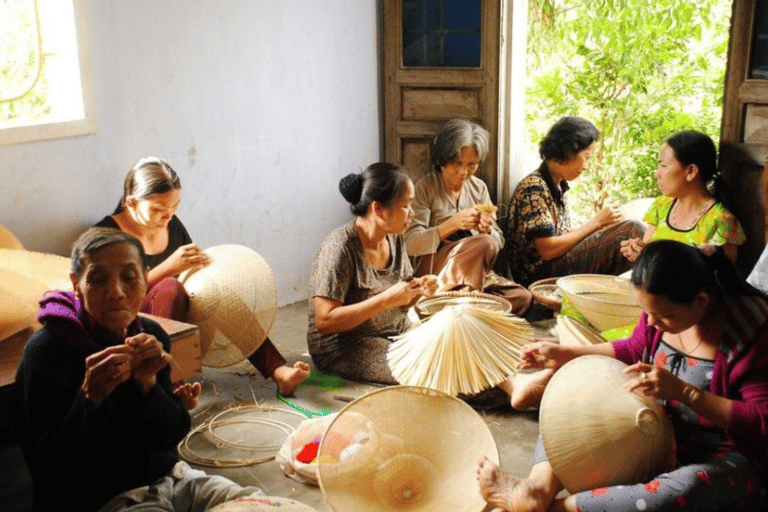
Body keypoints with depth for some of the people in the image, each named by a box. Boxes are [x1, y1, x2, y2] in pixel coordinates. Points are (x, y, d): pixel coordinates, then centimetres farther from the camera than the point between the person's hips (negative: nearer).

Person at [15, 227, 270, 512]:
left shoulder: (151, 335, 0)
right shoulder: (47, 350, -15)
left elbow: (172, 435, -1)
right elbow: (45, 466, -18)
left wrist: (148, 384, -18)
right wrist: (90, 395, -31)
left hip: (169, 477, 6)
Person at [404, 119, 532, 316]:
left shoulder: (479, 187, 12)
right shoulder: (425, 188, -3)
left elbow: (498, 243, 11)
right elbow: (411, 244, -14)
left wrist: (487, 229, -13)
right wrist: (452, 224, -25)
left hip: (474, 272, 6)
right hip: (434, 273, -6)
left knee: (522, 298, -20)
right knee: (484, 244, -31)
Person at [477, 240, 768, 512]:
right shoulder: (662, 305, -6)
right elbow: (634, 350, 14)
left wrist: (683, 391, -32)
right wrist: (566, 354, 7)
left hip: (726, 455, -7)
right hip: (660, 432, 7)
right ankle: (539, 486, -29)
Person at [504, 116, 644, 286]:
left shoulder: (559, 186, 14)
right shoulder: (534, 188, -15)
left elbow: (564, 236, 13)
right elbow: (548, 249, -20)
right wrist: (597, 222, -13)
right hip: (539, 275, -9)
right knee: (632, 230, -14)